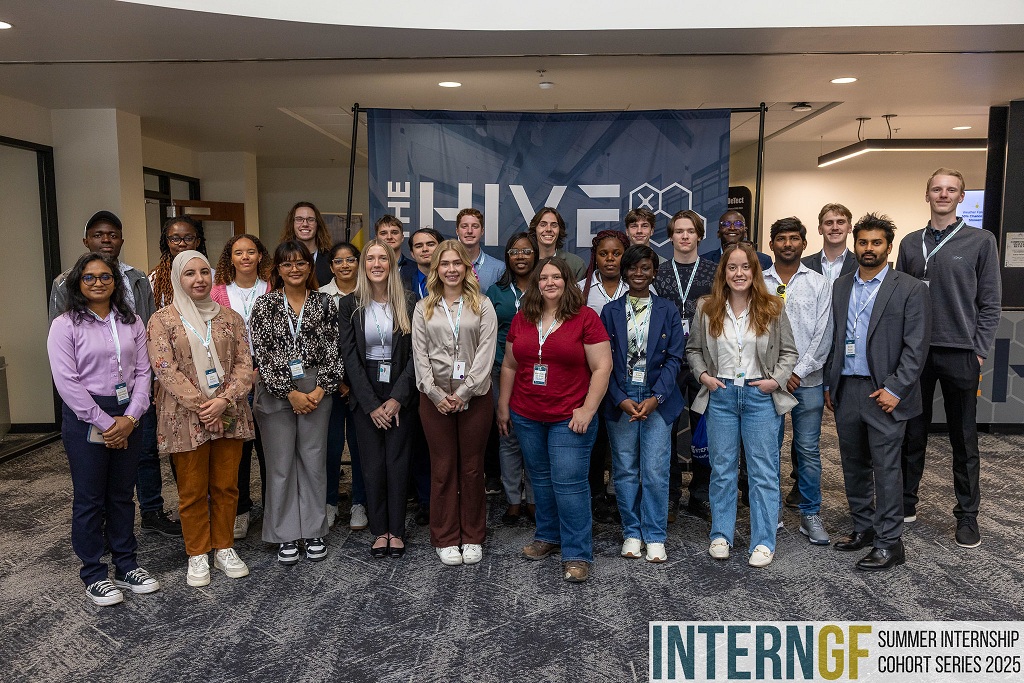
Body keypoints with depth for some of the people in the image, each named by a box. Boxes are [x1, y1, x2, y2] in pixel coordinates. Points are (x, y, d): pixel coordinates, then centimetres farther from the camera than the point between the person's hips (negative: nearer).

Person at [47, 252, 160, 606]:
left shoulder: (131, 322, 6)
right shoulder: (65, 325, -6)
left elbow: (142, 372, 3)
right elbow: (67, 382, -12)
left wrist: (130, 418, -9)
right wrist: (105, 422, -14)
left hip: (127, 419, 4)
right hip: (86, 419, -4)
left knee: (122, 494, 13)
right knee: (90, 500, 5)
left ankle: (126, 566, 25)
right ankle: (94, 575, 18)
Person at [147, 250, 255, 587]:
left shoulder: (229, 317, 8)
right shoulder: (162, 319, -1)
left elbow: (244, 363, 2)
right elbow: (165, 369, -9)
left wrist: (224, 401, -13)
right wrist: (202, 407, -15)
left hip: (229, 415, 3)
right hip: (186, 419, -2)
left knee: (226, 486, 9)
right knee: (192, 490, 6)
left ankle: (224, 548, 24)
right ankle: (198, 555, 20)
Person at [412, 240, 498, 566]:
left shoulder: (482, 305, 3)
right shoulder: (424, 308, 8)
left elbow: (486, 351, -5)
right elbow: (420, 355, 2)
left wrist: (463, 392, -14)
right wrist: (437, 394, -10)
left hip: (474, 397, -1)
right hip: (435, 398, 1)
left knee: (472, 468, 7)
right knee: (442, 469, 6)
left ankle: (472, 538, 19)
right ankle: (445, 539, 18)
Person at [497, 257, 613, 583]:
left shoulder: (585, 318, -6)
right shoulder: (521, 319, 7)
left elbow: (602, 367, -8)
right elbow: (509, 366, 13)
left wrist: (587, 410, -13)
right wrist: (503, 406, 11)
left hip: (570, 418, -5)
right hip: (526, 416, 5)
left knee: (569, 482, -5)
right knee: (540, 478, 16)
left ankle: (577, 553, 6)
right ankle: (548, 536, 33)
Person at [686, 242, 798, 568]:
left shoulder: (772, 308, 0)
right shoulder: (706, 309, 2)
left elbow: (788, 352, 6)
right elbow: (693, 349, 10)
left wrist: (776, 380, -8)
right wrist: (703, 375, -4)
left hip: (761, 396, -1)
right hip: (720, 396, 1)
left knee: (763, 471, 4)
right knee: (722, 469, 10)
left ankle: (763, 542, 14)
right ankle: (721, 535, 23)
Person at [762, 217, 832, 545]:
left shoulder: (819, 284, 6)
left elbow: (823, 335, 0)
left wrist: (798, 372, -8)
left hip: (808, 379, 0)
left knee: (808, 449, 4)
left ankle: (810, 514, 15)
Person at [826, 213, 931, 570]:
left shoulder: (910, 289, -3)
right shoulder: (840, 287, 11)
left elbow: (916, 346, -8)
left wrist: (894, 389, -14)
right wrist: (829, 384, 9)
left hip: (883, 393, -5)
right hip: (845, 390, 5)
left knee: (885, 468, -1)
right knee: (853, 465, 13)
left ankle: (889, 543, 8)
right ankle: (863, 528, 27)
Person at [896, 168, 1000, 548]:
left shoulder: (981, 242, 1)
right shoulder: (911, 243, 8)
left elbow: (990, 303, -1)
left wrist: (979, 351, -6)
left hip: (960, 355, -2)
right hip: (914, 352, 2)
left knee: (964, 440, 6)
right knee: (913, 434, 10)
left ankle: (967, 515, 17)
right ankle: (907, 501, 23)